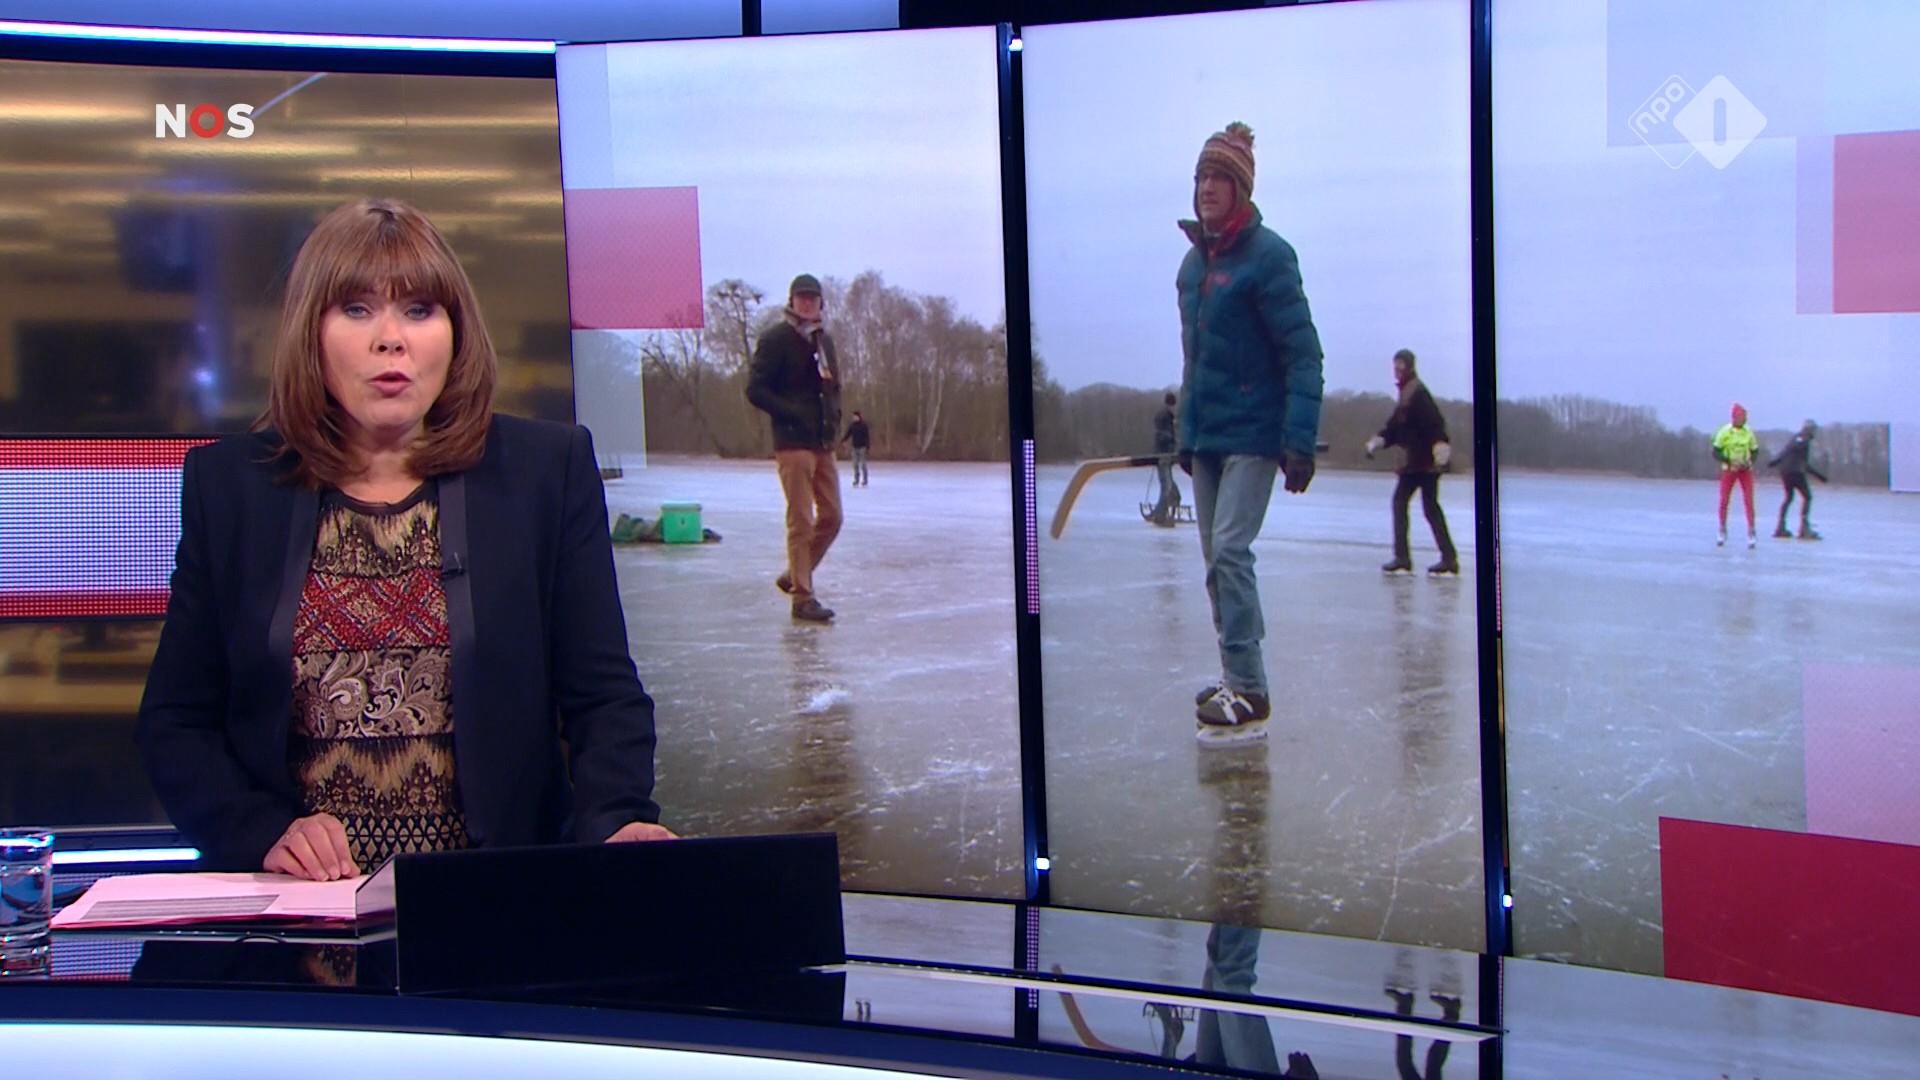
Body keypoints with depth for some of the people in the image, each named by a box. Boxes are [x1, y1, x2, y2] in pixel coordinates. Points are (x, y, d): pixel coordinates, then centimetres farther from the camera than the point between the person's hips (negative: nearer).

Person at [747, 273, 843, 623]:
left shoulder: (824, 341, 16)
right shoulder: (777, 339, -6)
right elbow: (755, 390, -10)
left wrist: (833, 416, 7)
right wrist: (793, 413, -16)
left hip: (823, 442, 7)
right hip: (792, 441, -7)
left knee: (831, 516, 7)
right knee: (801, 521, -7)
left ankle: (794, 576, 23)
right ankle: (802, 597, -2)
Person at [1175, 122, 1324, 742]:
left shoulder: (1268, 255, -12)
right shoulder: (1194, 261, 11)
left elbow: (1303, 354, -15)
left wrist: (1299, 442, -21)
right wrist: (1186, 433, 22)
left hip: (1253, 434, -8)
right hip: (1205, 436, 8)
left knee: (1230, 551, -15)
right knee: (1216, 559, 11)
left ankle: (1249, 698, -13)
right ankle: (1238, 678, 22)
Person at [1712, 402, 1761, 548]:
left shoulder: (1748, 432, -1)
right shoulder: (1724, 432, -9)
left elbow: (1755, 451, 9)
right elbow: (1716, 453, -8)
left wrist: (1750, 462, -11)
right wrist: (1730, 461, -21)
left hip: (1745, 470, 1)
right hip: (1728, 470, -1)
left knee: (1749, 501, -8)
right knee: (1723, 502, 0)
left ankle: (1751, 533, -6)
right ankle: (1722, 532, 16)